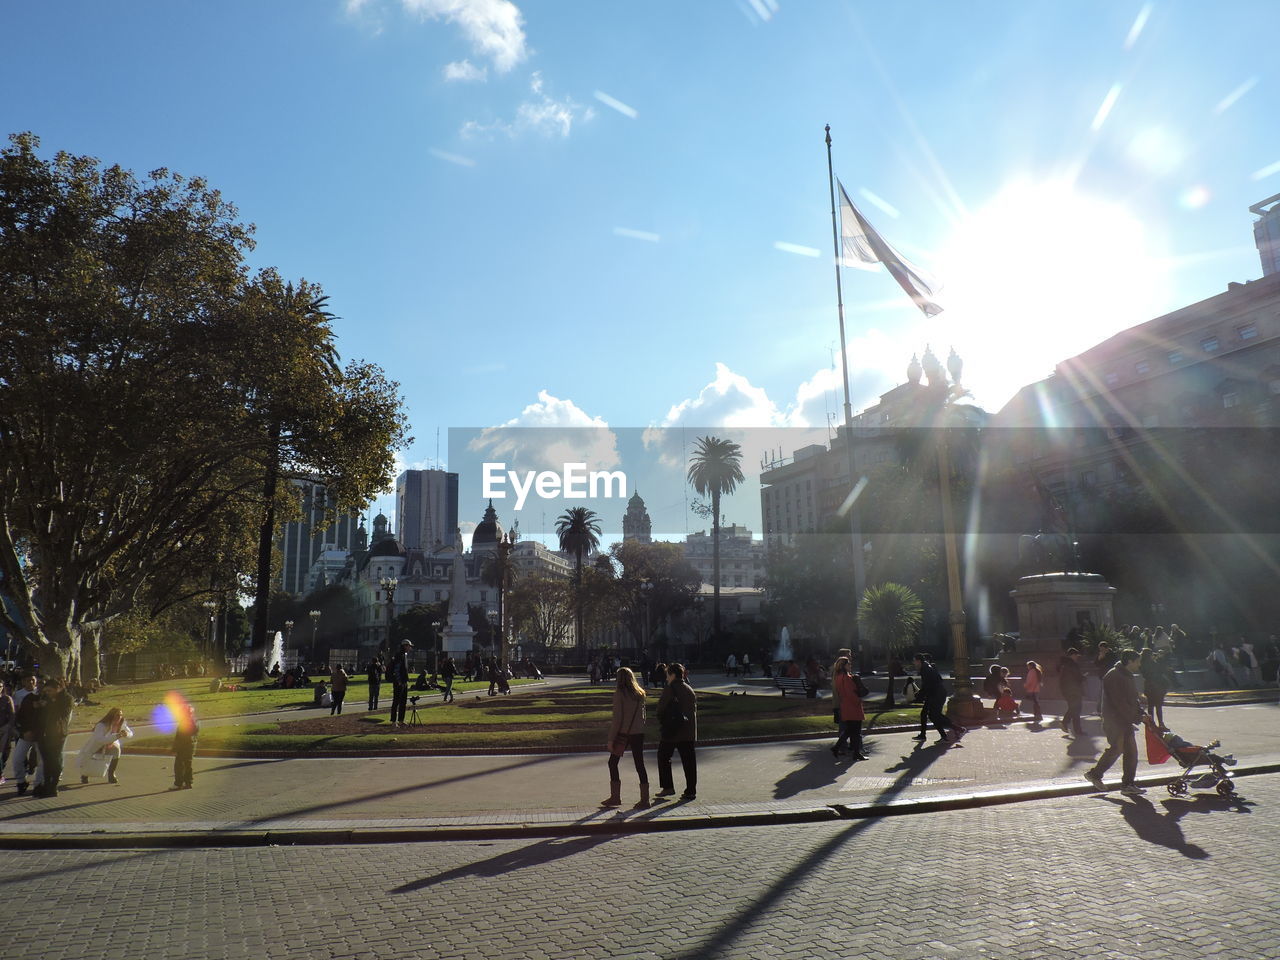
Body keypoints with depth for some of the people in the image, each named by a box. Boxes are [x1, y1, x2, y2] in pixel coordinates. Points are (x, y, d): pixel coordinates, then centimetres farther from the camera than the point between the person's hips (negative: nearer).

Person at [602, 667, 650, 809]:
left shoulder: (619, 693, -9)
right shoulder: (640, 694, 7)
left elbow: (617, 718, -12)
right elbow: (642, 716, 11)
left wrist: (611, 739, -8)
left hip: (623, 733, -5)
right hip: (638, 733, 5)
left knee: (613, 763, 10)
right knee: (639, 764, 8)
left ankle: (615, 797, 12)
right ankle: (644, 799, 7)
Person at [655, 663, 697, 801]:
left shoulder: (669, 689, -10)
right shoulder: (690, 689, 9)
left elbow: (661, 708, -9)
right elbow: (694, 709, 11)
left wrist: (661, 723, 7)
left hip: (671, 732, -5)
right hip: (689, 732, 5)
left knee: (663, 757, 11)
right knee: (688, 760, 7)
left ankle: (668, 787, 9)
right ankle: (691, 791, 7)